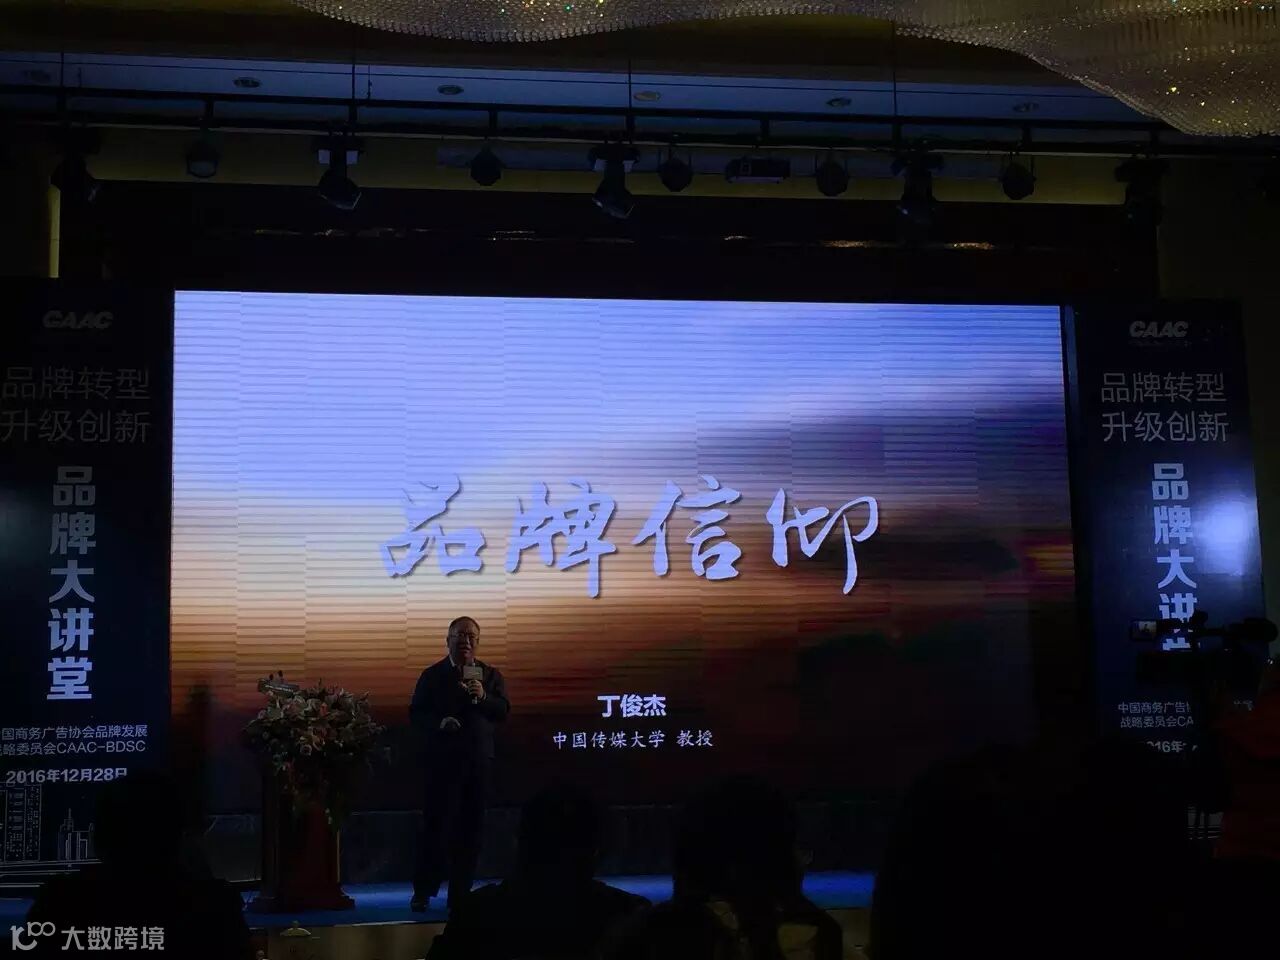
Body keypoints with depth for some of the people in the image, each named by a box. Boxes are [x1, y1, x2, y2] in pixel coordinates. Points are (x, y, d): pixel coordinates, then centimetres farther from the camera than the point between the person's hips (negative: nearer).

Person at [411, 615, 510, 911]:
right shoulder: (432, 675, 5)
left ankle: (461, 892, 14)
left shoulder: (491, 676, 11)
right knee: (437, 824, -4)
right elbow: (416, 714, -1)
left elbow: (503, 710, 0)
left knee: (470, 828, 6)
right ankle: (423, 890, 5)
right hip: (442, 761, -3)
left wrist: (483, 697, -19)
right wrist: (440, 722, -20)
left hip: (479, 761, 3)